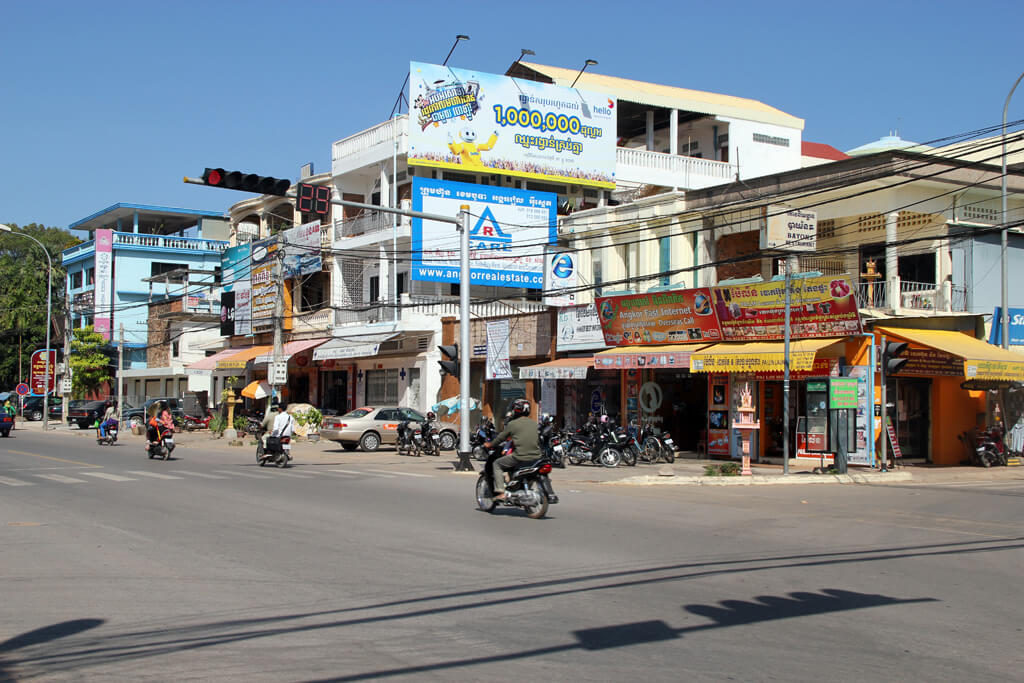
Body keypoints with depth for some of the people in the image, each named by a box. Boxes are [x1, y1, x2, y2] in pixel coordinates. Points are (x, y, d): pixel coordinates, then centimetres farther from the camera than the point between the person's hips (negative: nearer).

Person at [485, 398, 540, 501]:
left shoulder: (512, 424, -3)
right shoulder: (534, 423, 13)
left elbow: (501, 437, 6)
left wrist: (490, 445, 24)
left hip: (520, 457, -6)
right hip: (535, 456, 6)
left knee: (497, 464, 12)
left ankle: (500, 492, 0)